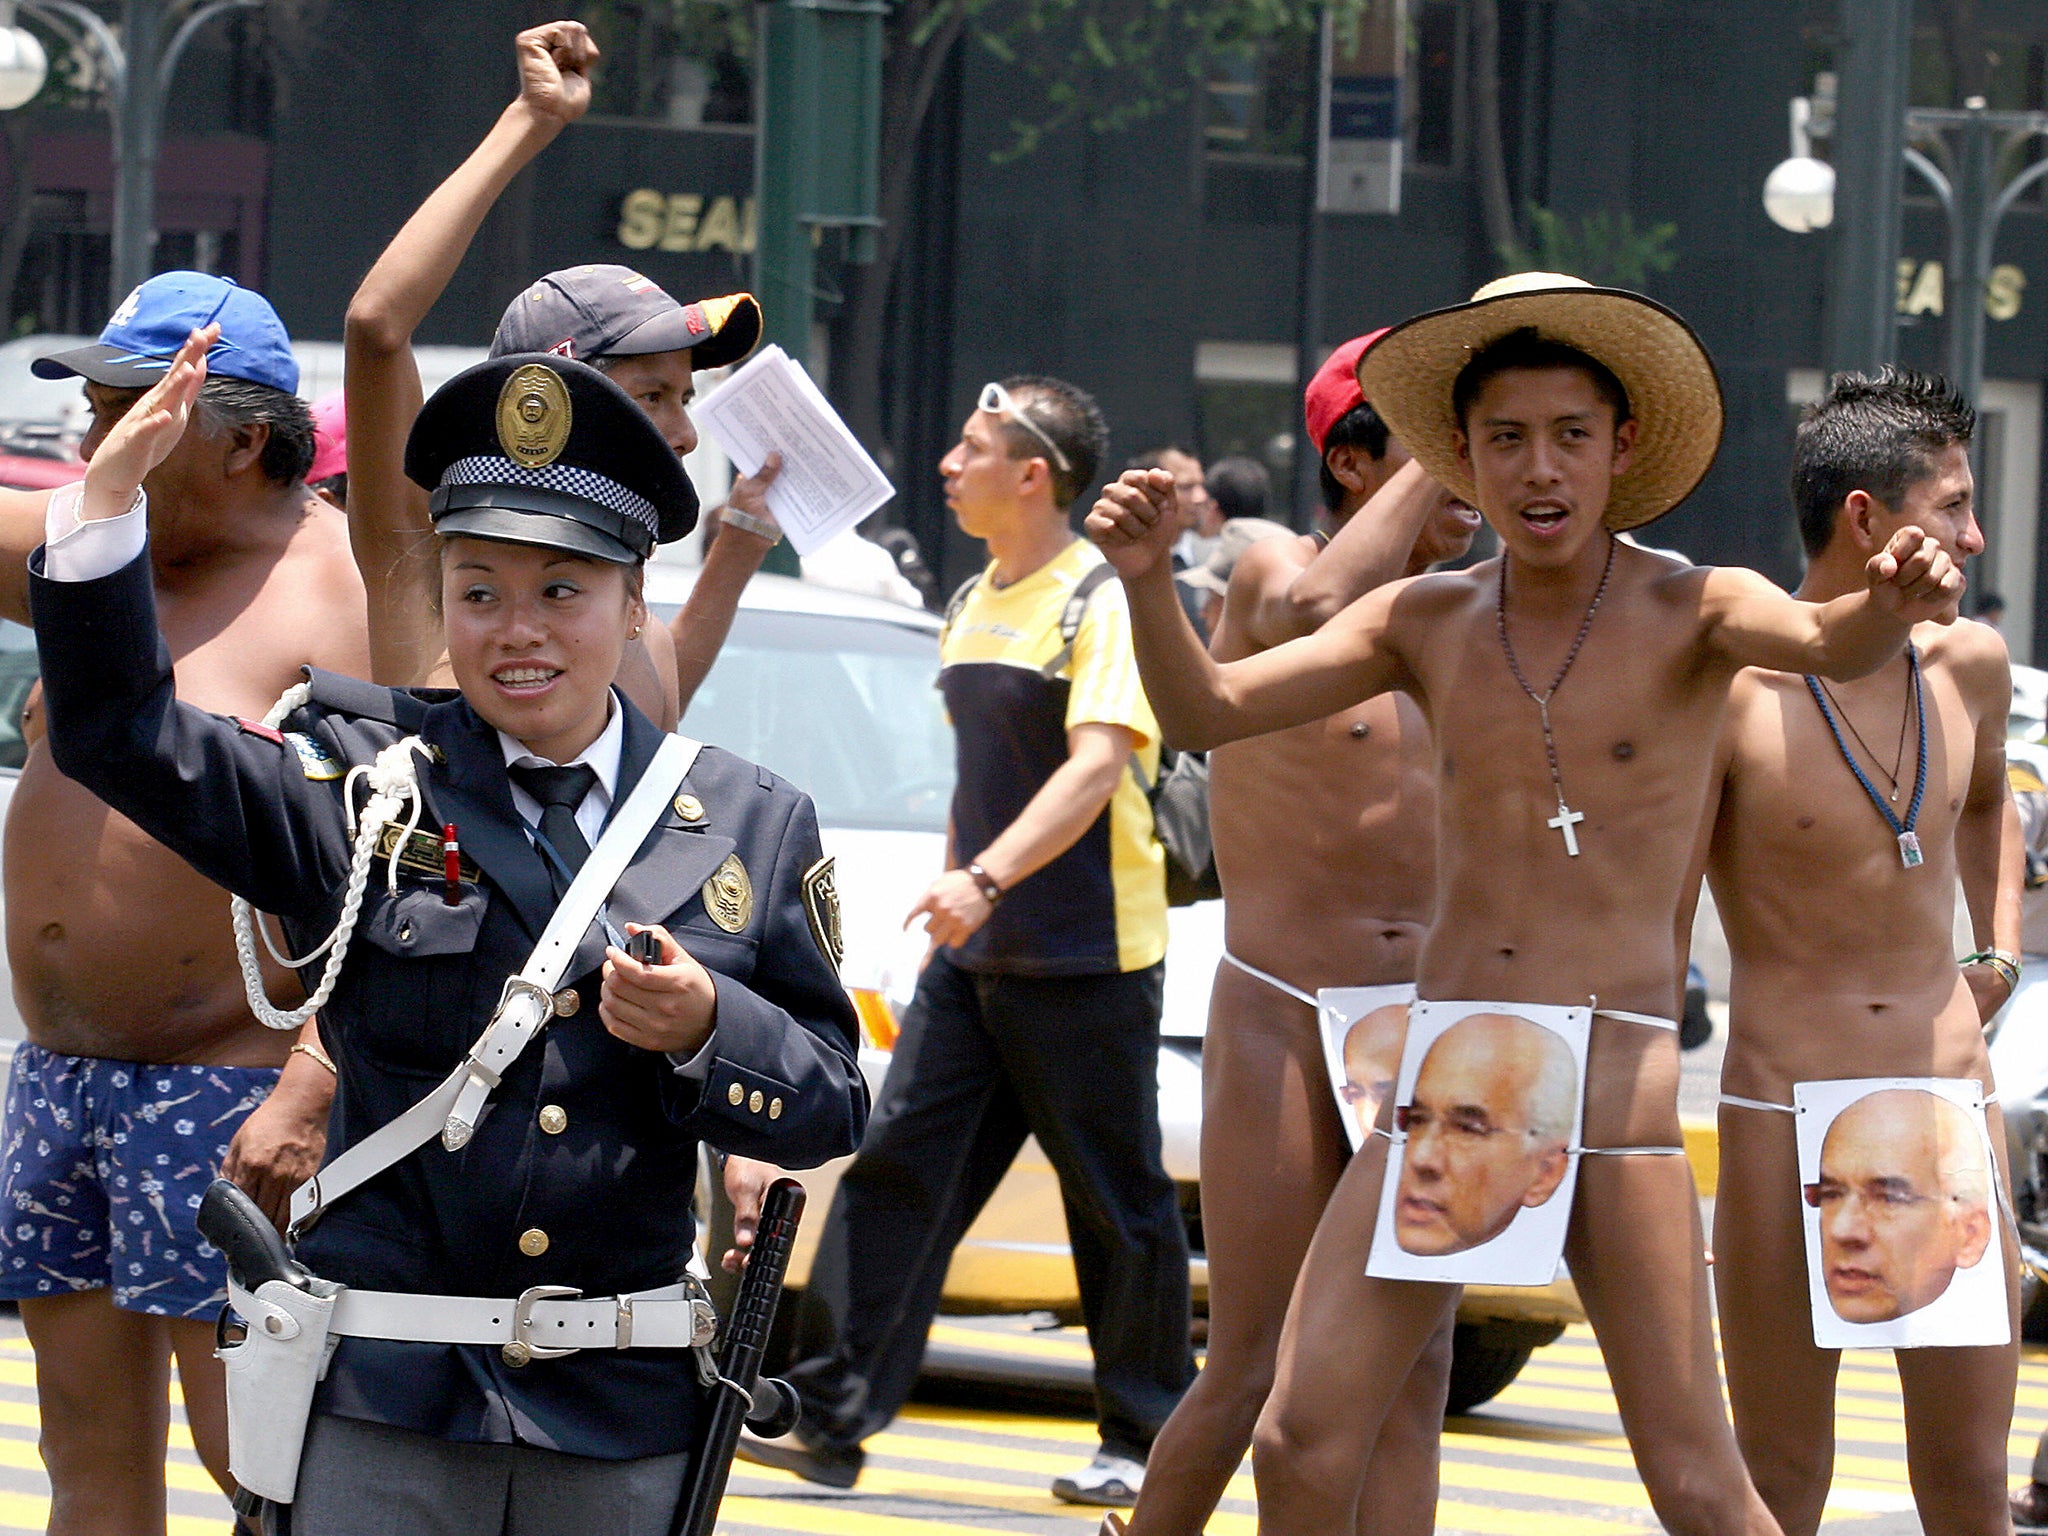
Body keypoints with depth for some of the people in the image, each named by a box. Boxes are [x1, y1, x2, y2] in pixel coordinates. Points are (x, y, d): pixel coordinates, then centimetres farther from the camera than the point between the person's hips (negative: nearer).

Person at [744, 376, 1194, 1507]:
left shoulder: (1103, 605, -12)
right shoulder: (975, 607, 15)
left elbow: (1095, 767, -24)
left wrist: (986, 880, -35)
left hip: (1085, 960, -8)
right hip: (972, 959, 8)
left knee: (1119, 1202, 1)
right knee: (895, 1166, -2)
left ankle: (1143, 1443, 11)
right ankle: (831, 1420, -5)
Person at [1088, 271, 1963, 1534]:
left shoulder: (1693, 612, -1)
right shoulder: (1428, 622, 11)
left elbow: (1832, 646, -22)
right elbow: (1205, 711, 7)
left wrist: (1893, 605, -45)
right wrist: (1147, 579, -13)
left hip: (1615, 1083, -4)